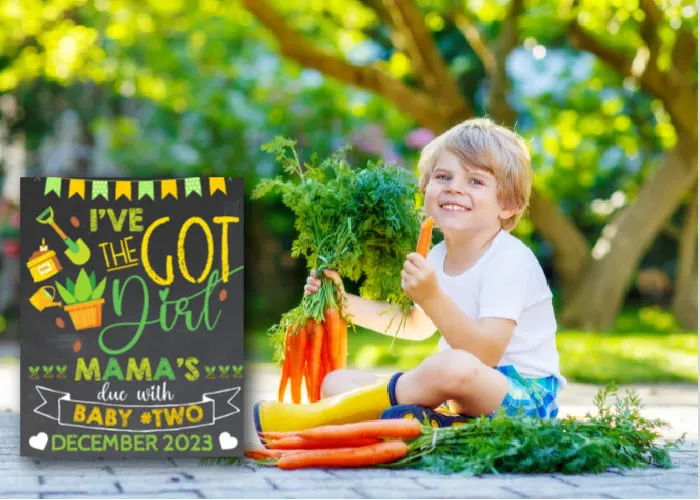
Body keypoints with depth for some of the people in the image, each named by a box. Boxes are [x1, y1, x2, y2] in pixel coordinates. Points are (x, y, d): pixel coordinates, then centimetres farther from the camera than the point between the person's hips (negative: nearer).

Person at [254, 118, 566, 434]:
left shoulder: (510, 261, -16)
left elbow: (485, 354, -25)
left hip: (524, 397, -9)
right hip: (455, 397, 9)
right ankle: (431, 422, -28)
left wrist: (431, 298, -34)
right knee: (336, 382, 2)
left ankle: (314, 417, -28)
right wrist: (344, 301, 19)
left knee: (452, 367, -41)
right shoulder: (439, 257, 10)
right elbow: (416, 325, 30)